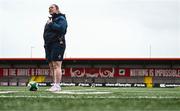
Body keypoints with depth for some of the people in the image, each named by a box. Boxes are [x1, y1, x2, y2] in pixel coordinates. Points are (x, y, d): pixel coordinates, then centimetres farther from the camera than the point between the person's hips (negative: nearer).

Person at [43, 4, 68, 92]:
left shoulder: (61, 18, -2)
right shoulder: (50, 20, 24)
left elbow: (61, 28, -22)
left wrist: (51, 24, -13)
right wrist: (46, 45, 19)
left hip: (57, 44, -9)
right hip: (49, 45, 9)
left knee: (56, 65, -14)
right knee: (51, 66, 6)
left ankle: (57, 86, -16)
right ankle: (55, 85, 9)